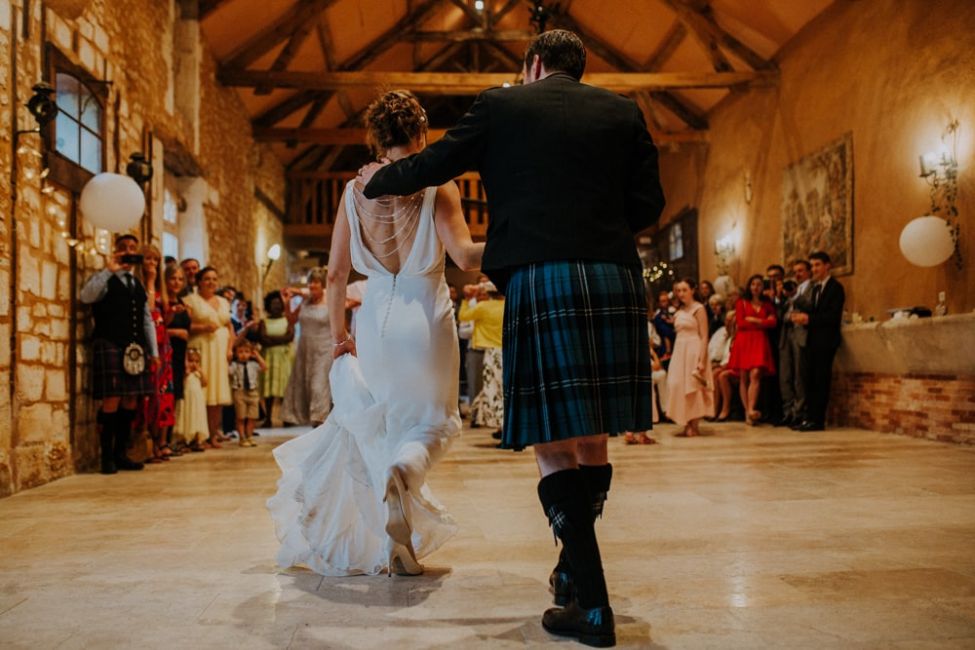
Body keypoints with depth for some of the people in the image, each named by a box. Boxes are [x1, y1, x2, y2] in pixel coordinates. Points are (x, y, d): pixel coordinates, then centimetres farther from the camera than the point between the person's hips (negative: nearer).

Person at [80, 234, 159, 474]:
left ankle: (121, 454, 15)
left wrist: (153, 352, 14)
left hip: (135, 348, 6)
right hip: (110, 346, -6)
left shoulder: (138, 285, 20)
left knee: (131, 403, 6)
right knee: (111, 402, -8)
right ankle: (107, 458, 2)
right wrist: (109, 270, -20)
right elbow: (86, 296, -21)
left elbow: (147, 320, 19)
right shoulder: (105, 279, 2)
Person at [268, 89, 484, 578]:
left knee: (378, 424, 20)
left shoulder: (355, 190, 3)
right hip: (426, 322, -3)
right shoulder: (437, 186, -7)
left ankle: (393, 547, 19)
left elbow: (336, 273, 4)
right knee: (431, 423, 14)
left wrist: (337, 333, 12)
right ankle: (404, 469, -23)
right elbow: (465, 257, -19)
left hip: (375, 322, 3)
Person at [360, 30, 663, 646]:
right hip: (616, 279, 4)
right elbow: (648, 205, 12)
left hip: (540, 279, -4)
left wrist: (378, 179, 36)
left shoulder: (502, 105, 10)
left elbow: (431, 165, 16)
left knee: (553, 441, 1)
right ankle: (576, 566, 32)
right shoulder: (622, 111, 16)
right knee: (592, 432, 16)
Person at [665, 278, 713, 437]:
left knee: (692, 388, -3)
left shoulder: (699, 309, -6)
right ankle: (687, 425, 12)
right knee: (679, 387, 4)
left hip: (693, 351, -6)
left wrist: (702, 360, -18)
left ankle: (695, 426, 5)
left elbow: (704, 337, -11)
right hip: (679, 352, 6)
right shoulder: (679, 311, 14)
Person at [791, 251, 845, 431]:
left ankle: (818, 420, -5)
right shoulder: (815, 288, 19)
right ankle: (811, 418, 9)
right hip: (813, 339, 8)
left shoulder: (835, 288, -6)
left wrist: (809, 318, -19)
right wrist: (802, 317, -3)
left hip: (826, 340, -8)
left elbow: (834, 316, -16)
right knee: (810, 380, 6)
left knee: (821, 380, -7)